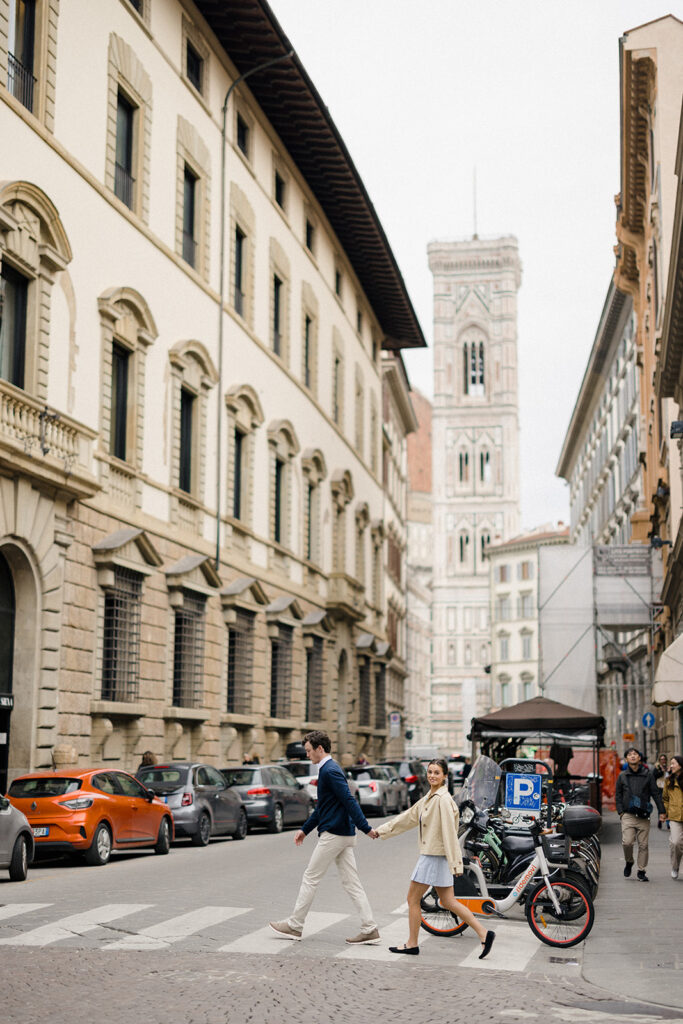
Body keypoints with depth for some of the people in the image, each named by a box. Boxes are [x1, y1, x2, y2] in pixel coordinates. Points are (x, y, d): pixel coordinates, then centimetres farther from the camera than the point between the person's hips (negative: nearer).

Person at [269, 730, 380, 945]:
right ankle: (369, 929, 4)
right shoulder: (327, 770, 17)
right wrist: (305, 829, 28)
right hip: (344, 835, 10)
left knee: (310, 879, 1)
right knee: (351, 883, 7)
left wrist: (366, 829, -26)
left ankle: (295, 926, 11)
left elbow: (349, 801, -22)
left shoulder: (330, 771, -15)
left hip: (333, 835, -10)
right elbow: (322, 807, 26)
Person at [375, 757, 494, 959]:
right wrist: (381, 831, 23)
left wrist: (455, 863, -22)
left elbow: (449, 832, -20)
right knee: (448, 901, 8)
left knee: (413, 899, 2)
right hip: (429, 854, 9)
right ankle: (484, 933, 6)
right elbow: (408, 817, 22)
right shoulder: (428, 798, 14)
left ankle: (412, 944, 13)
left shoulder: (443, 799, -16)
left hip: (436, 856, -9)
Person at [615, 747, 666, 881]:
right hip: (628, 816, 0)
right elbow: (618, 796, 13)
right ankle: (629, 862, 13)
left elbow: (656, 794, 7)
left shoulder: (647, 775, 6)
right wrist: (620, 812, 1)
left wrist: (661, 811, 0)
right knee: (627, 842, -14)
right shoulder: (622, 777, 7)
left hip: (644, 816, 1)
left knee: (643, 845, 1)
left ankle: (641, 871, 14)